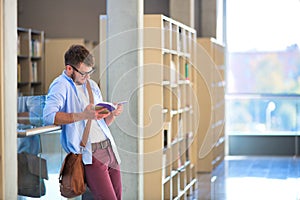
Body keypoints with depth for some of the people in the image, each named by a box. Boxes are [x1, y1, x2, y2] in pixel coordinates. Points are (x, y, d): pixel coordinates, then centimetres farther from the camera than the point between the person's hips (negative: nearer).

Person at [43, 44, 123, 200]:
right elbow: (49, 115, -20)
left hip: (109, 148, 8)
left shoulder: (92, 85, 22)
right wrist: (82, 115, -27)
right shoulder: (61, 85, -3)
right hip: (89, 152, -8)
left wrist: (112, 114, 3)